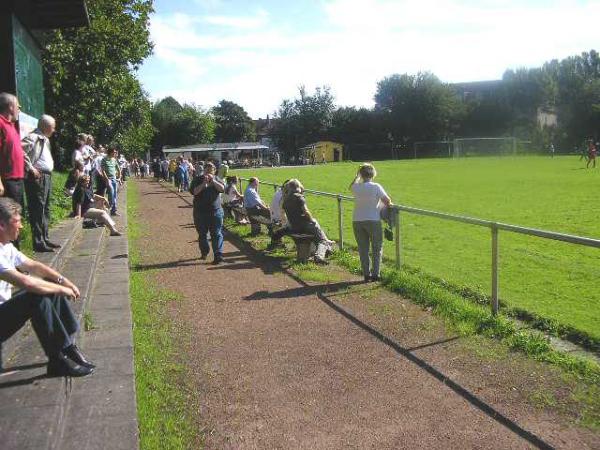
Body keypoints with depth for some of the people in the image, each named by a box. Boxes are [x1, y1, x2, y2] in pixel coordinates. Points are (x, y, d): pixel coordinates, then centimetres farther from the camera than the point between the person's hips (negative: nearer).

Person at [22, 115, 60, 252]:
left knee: (45, 210, 14)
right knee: (37, 210, -7)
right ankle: (39, 243, -5)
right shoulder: (33, 137, -12)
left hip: (47, 177, 10)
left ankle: (45, 239, 23)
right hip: (37, 178, -10)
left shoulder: (45, 139, 18)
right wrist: (31, 168, -20)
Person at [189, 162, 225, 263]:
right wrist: (203, 183, -21)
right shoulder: (197, 180, 2)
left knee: (217, 234, -5)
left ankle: (218, 256, -7)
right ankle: (204, 252, 31)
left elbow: (222, 189, -10)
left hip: (215, 211, 0)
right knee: (202, 234, 12)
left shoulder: (216, 179, 6)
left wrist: (213, 181, -20)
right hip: (200, 212, 1)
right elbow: (193, 191, -13)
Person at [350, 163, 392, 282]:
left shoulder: (356, 187, -1)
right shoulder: (376, 187, -11)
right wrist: (388, 205, 12)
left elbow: (351, 186, 24)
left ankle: (366, 274, 13)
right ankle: (375, 274, 8)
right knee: (377, 248, 10)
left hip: (357, 221, 3)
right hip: (373, 220, -3)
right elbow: (387, 201, -9)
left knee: (363, 249, 11)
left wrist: (357, 176, 24)